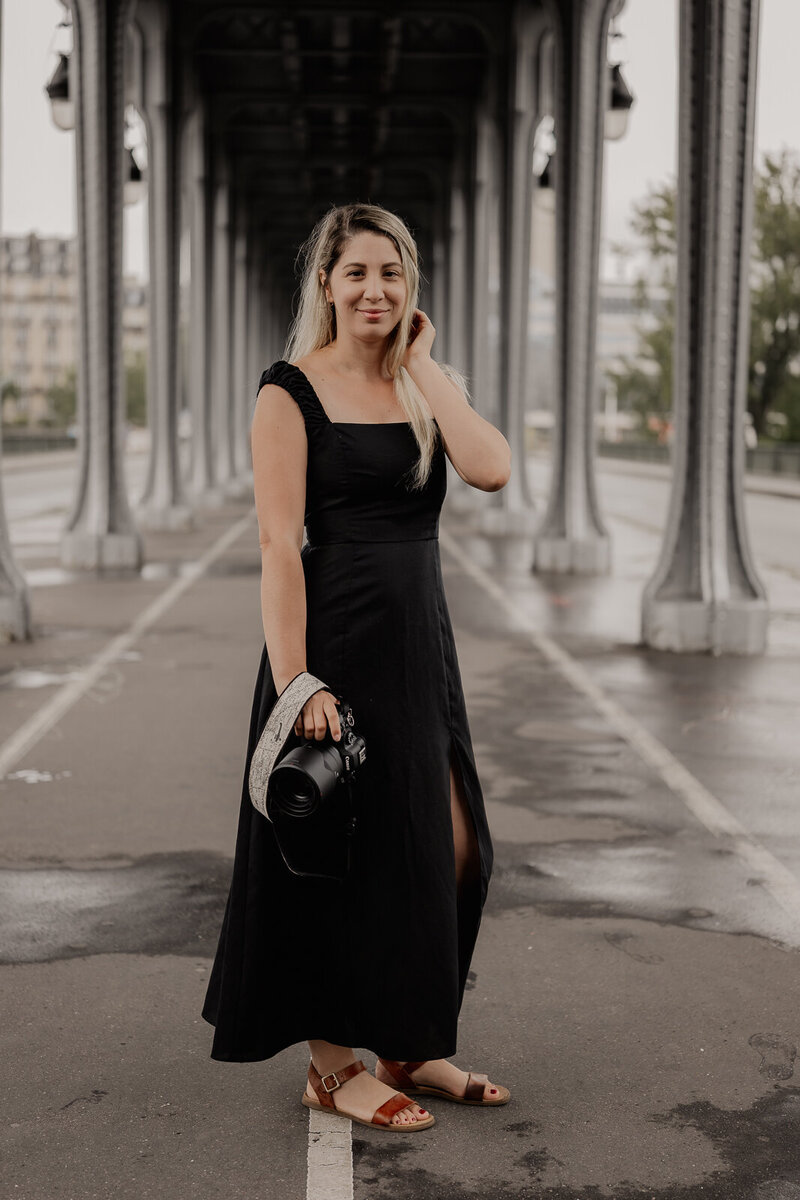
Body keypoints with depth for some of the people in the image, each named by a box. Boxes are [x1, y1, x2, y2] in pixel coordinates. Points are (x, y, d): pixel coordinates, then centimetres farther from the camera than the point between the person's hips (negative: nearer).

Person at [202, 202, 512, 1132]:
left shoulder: (425, 385, 11)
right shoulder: (291, 392, -7)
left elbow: (492, 470, -9)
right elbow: (279, 543, -13)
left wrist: (423, 366, -4)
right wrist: (293, 682, -19)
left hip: (420, 644, 7)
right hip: (337, 643, -6)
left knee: (451, 850, 10)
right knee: (342, 856, 3)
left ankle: (408, 1046, 28)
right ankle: (332, 1067, 19)